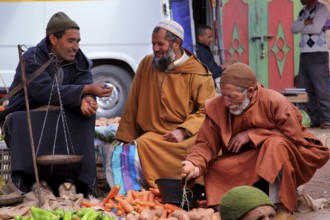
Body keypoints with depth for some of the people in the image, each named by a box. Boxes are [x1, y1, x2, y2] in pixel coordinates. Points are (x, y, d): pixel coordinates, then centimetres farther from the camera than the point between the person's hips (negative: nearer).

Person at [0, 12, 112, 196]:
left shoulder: (80, 62, 3)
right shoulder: (32, 58, -13)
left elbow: (84, 86, -12)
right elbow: (45, 91, -28)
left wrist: (87, 99, -39)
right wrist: (87, 90, -32)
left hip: (62, 121, 4)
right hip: (25, 118, -4)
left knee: (86, 113, -23)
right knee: (18, 121, -35)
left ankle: (73, 181, -27)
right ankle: (23, 183, -39)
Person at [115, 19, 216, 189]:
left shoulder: (198, 74, 1)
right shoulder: (146, 64, 13)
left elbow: (206, 112, -4)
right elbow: (133, 105, 15)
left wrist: (184, 131, -18)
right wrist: (125, 138, 11)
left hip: (188, 135, -4)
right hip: (154, 134, 4)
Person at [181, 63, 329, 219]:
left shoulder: (274, 101, -23)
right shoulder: (216, 107, -13)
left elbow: (295, 136, -20)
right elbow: (206, 144, -13)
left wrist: (252, 135, -24)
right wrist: (195, 165, -35)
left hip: (281, 160, -3)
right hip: (244, 164, 3)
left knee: (275, 144, -34)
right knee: (215, 170, -21)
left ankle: (282, 206, -26)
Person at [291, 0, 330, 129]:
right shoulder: (303, 12, 18)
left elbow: (316, 28, -17)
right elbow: (293, 29, 6)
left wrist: (302, 28, -1)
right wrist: (305, 23, -10)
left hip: (317, 54, -8)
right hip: (304, 54, 8)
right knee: (304, 89, 6)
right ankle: (313, 119, 12)